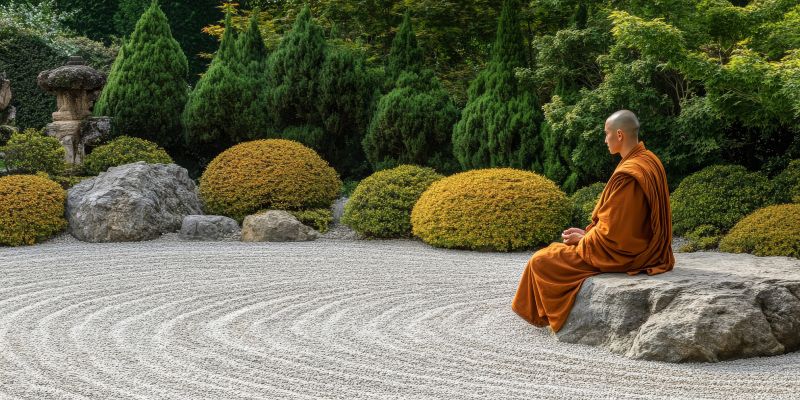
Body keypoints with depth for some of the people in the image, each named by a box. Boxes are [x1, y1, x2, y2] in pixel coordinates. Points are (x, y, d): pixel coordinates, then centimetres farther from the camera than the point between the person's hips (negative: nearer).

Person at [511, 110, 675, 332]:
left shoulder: (627, 175, -26)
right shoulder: (650, 161, 4)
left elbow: (612, 230, -23)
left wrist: (583, 238, -5)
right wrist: (588, 232, 9)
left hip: (620, 254, -10)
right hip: (642, 246, 10)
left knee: (542, 261, 3)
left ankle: (541, 315, 28)